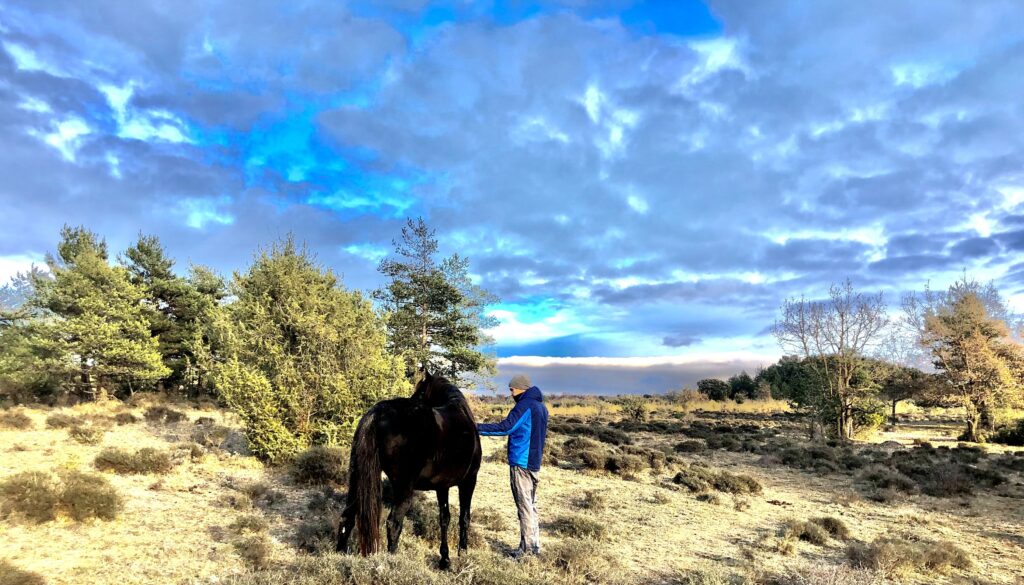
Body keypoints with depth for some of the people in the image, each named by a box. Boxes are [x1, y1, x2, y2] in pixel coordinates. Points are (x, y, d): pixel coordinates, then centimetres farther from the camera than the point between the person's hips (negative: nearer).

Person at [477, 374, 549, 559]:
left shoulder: (524, 406, -14)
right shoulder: (542, 407, 14)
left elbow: (505, 427, -22)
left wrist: (477, 428, -20)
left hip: (521, 463, -9)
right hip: (535, 463, 9)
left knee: (524, 506, -3)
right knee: (531, 505, 15)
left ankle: (526, 549, 2)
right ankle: (535, 545, 21)